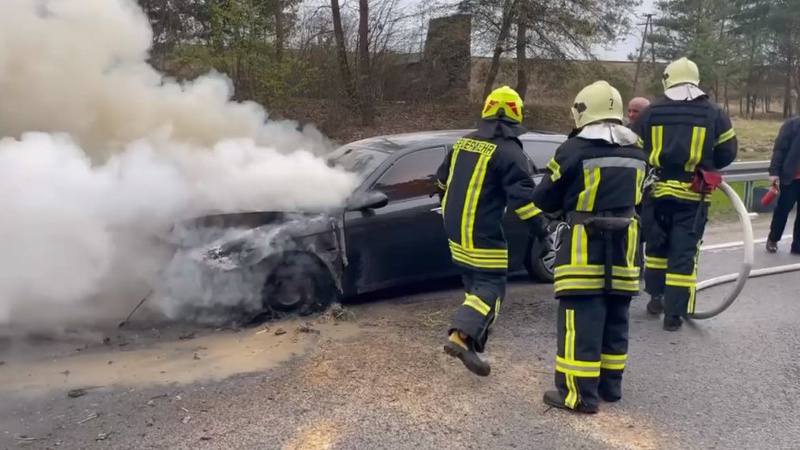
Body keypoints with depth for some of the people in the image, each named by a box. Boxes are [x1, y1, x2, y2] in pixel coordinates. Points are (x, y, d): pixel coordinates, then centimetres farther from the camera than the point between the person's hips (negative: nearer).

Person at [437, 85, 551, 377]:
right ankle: (461, 335, -18)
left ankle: (474, 335, 27)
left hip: (456, 230, 8)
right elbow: (523, 196, -19)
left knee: (474, 284, 21)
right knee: (491, 287, -3)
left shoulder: (463, 142, 10)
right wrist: (542, 230, -12)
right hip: (482, 236, -8)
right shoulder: (508, 151, -13)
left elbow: (443, 180, 21)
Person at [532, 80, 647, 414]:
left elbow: (543, 200, -5)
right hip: (623, 244, 7)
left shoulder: (574, 150, -13)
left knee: (581, 322, -2)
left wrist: (568, 199, 14)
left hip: (585, 247, -6)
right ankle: (610, 385, 26)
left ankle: (580, 394, 2)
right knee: (614, 320, 15)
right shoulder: (636, 153, 8)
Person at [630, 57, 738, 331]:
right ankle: (674, 313, 5)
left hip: (656, 191, 1)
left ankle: (656, 298, 30)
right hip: (692, 194, -1)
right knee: (683, 252, 4)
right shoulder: (714, 114, 2)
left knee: (656, 245, 20)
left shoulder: (650, 113, 3)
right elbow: (727, 153, 7)